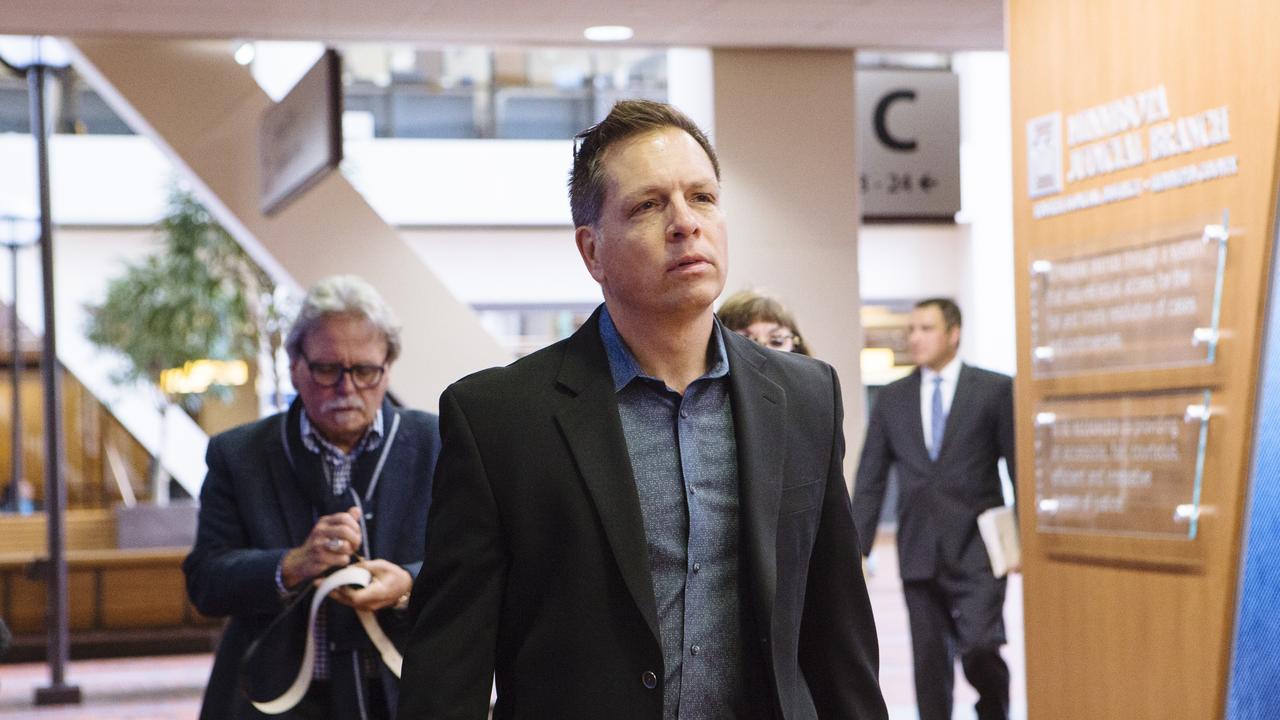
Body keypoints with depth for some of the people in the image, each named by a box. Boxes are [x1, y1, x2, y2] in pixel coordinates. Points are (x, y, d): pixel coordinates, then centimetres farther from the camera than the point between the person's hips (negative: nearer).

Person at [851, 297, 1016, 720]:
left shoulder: (995, 389, 1)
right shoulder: (892, 399, 10)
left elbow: (1019, 467, 0)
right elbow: (870, 479, 8)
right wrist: (857, 546, 2)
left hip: (976, 546, -3)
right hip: (919, 551, 3)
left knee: (979, 649, -12)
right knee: (929, 662, 4)